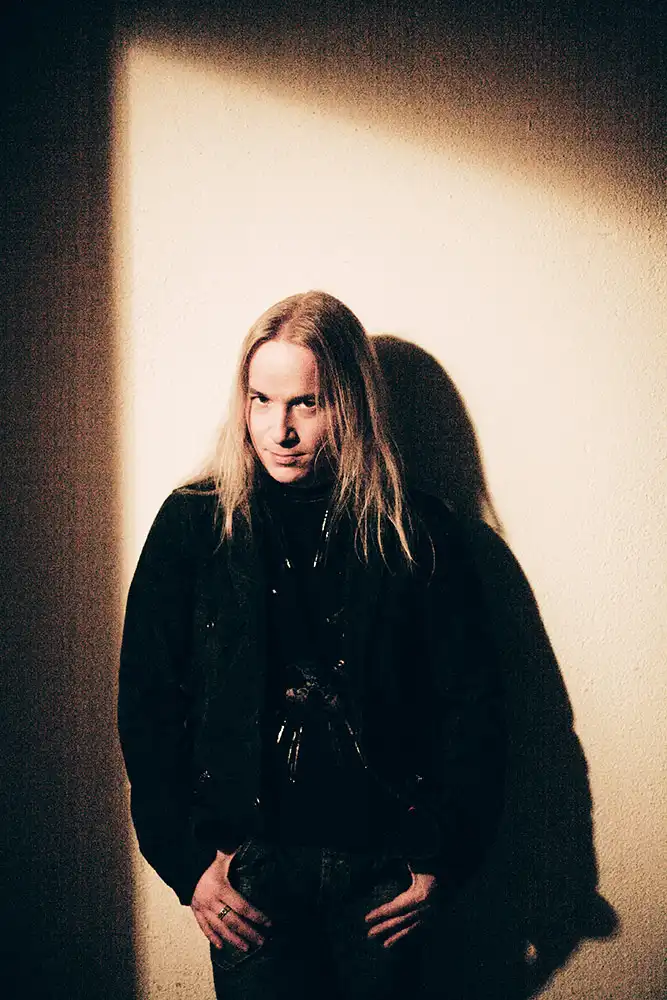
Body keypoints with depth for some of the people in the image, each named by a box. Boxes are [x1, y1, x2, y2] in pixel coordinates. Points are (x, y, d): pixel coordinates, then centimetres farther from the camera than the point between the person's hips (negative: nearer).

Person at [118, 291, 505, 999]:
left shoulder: (417, 532, -3)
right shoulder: (193, 525, -3)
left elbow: (472, 706, 0)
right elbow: (147, 702, -1)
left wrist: (443, 859, -2)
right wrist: (187, 861, -5)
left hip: (382, 865, 0)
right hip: (249, 862, 0)